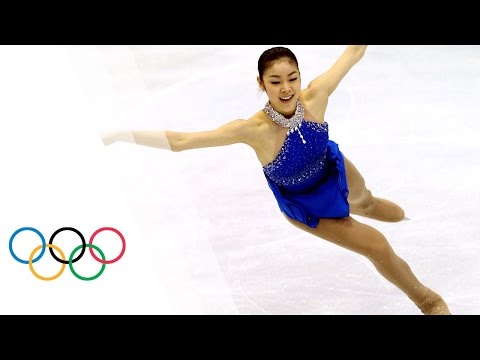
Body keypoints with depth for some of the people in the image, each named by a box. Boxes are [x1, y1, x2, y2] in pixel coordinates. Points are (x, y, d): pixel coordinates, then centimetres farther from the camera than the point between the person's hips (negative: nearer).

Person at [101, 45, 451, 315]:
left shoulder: (315, 96, -34)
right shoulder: (254, 129, -41)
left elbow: (354, 52, -21)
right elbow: (180, 141, -42)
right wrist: (119, 135, -47)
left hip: (335, 172, 3)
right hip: (303, 205, -3)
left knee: (365, 202, 37)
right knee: (378, 248, 3)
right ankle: (429, 301, 34)